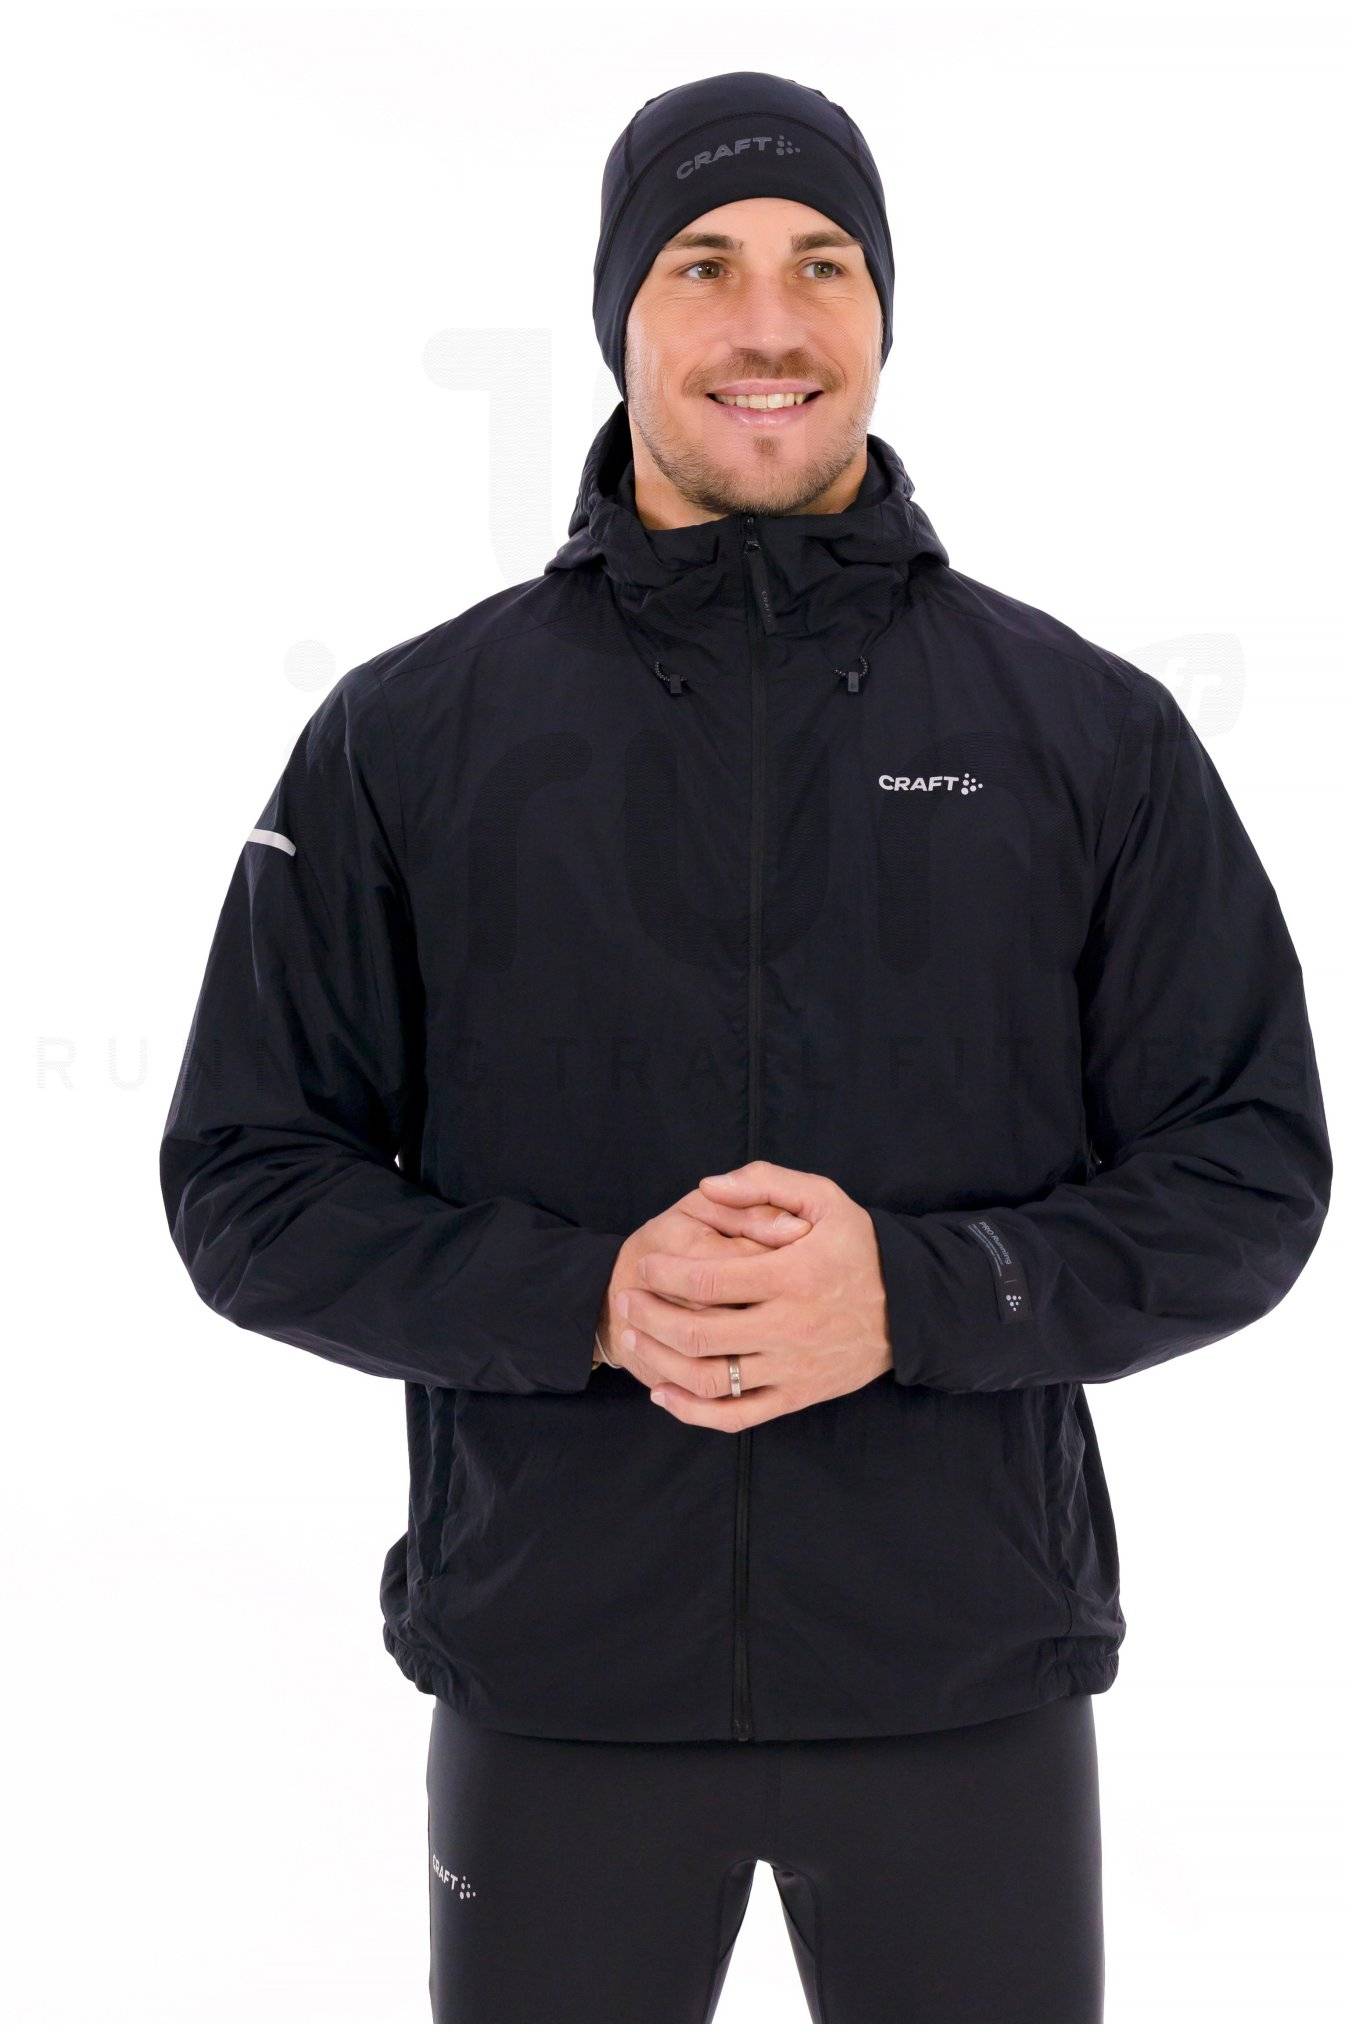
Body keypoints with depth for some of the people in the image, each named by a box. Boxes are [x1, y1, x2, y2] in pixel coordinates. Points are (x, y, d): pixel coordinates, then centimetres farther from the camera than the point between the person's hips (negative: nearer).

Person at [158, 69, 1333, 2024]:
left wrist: (916, 1294, -17)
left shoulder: (1094, 730, 1)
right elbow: (246, 1183, 1)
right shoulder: (405, 738, 1)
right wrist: (588, 1295, -16)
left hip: (970, 1685, 1)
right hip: (552, 1692, 0)